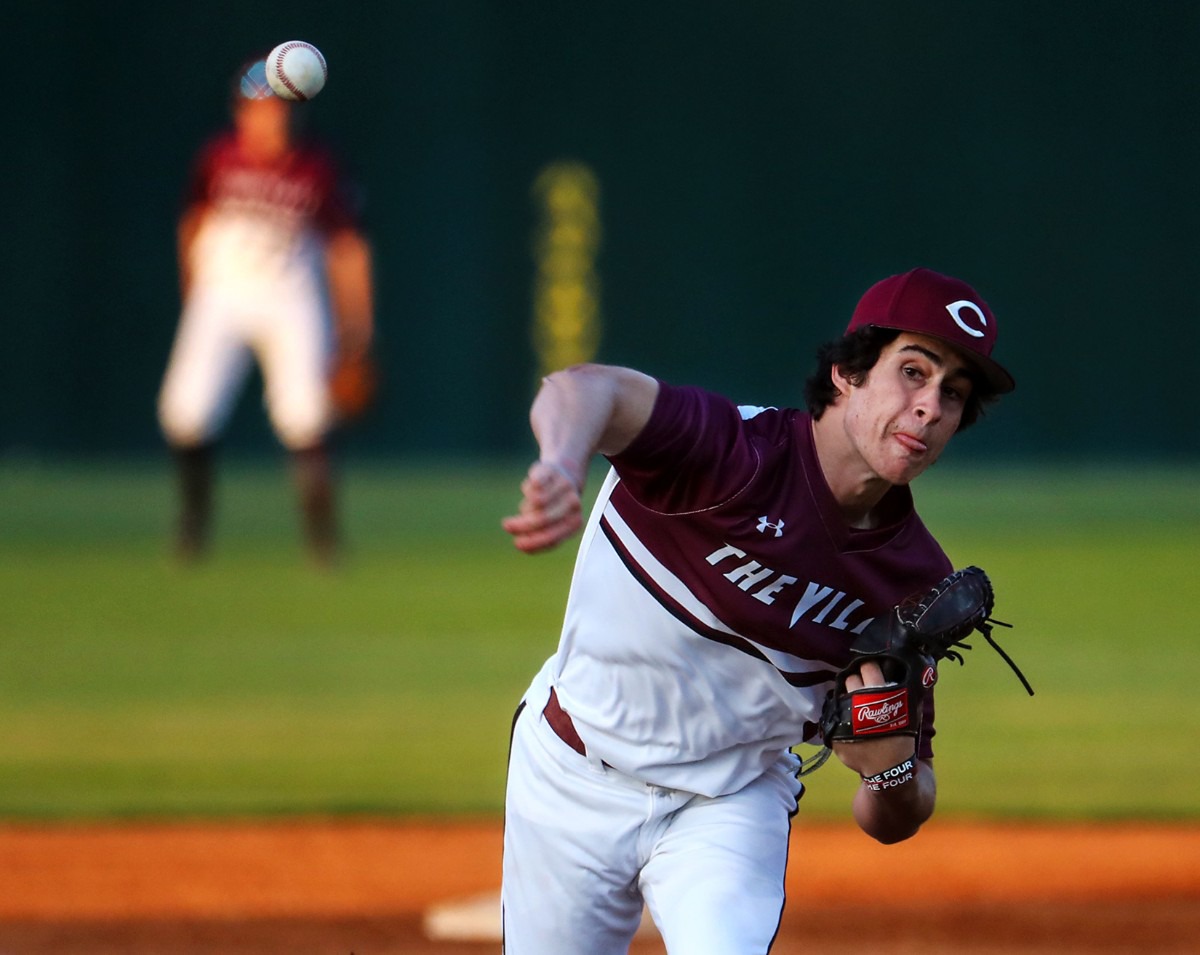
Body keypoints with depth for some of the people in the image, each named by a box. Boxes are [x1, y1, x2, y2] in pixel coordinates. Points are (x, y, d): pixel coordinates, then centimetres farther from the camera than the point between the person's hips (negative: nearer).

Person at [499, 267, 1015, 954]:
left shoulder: (916, 582, -10)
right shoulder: (736, 454, -25)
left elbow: (891, 823, -2)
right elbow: (589, 389, -48)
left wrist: (894, 767, -27)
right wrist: (563, 467, -71)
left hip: (735, 806, 2)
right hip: (572, 784, -2)